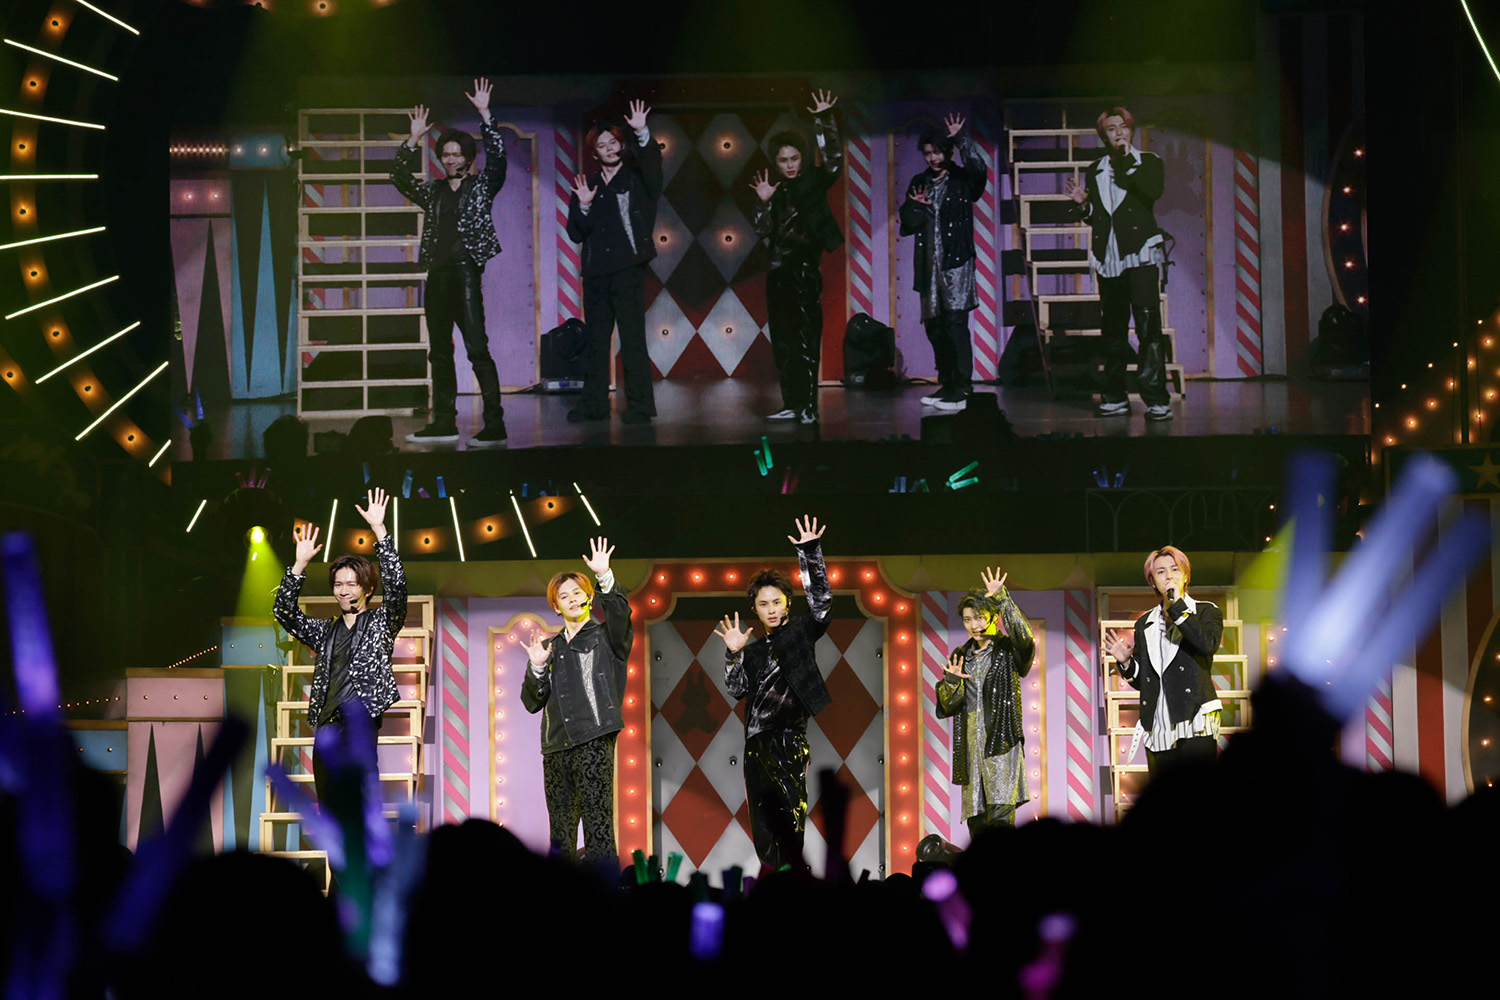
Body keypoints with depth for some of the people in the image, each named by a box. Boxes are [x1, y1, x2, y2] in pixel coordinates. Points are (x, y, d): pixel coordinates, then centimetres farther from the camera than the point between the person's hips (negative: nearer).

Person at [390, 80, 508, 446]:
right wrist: (413, 141, 4)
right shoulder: (434, 191, 18)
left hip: (465, 272, -6)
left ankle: (494, 425, -18)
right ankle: (444, 422, 14)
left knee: (477, 348, -14)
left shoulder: (482, 185, 5)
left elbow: (497, 158, -9)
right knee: (440, 352, 9)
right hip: (436, 275, 6)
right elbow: (400, 178, 13)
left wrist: (484, 115, -14)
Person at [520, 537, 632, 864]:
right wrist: (537, 668, 1)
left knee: (598, 828, -13)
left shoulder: (606, 637, 8)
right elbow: (532, 702, 18)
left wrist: (605, 577, -28)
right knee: (561, 835, 4)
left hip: (594, 742, -5)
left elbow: (619, 614, -15)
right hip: (556, 747, 5)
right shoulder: (549, 646, 20)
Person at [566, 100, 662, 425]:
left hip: (628, 267, -5)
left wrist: (642, 134, -32)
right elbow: (575, 233, 11)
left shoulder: (637, 177, 6)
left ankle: (640, 406, -9)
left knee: (632, 337, -9)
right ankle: (594, 403, 12)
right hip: (596, 271, 5)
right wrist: (583, 206, -6)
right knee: (595, 339, 7)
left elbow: (653, 162, -17)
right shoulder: (588, 187, 16)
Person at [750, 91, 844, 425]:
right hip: (779, 272, 7)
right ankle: (792, 404, 13)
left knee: (805, 339, -11)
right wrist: (763, 202, -3)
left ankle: (808, 407, -12)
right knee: (783, 341, 8)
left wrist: (824, 121, -19)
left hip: (803, 270, -7)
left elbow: (833, 163, -17)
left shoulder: (813, 182, 1)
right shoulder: (777, 192, 14)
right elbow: (762, 231, 10)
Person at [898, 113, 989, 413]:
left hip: (956, 263, -6)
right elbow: (906, 225, 13)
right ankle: (947, 385, 16)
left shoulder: (962, 180, 2)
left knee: (955, 324, -13)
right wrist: (917, 207, -7)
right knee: (934, 326, 7)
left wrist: (961, 138, -15)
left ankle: (961, 390, -13)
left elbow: (979, 168, -21)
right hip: (929, 264, 6)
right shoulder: (919, 183, 15)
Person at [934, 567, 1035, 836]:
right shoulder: (962, 655, 15)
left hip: (1001, 746, -5)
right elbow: (946, 706, 13)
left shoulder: (1008, 651, 1)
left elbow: (1025, 637, -23)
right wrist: (951, 681, -9)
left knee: (1000, 817, -17)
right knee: (976, 822, 3)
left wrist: (1002, 600, -26)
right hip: (971, 748, 5)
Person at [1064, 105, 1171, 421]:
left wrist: (1127, 162, -13)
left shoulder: (1148, 162, 5)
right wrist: (1083, 204, -1)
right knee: (1112, 328, 7)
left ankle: (1156, 398, -15)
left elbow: (1154, 190, -16)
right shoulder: (1095, 171, 16)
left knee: (1148, 325, -13)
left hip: (1140, 253, -5)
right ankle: (1115, 397, 14)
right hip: (1109, 258, 5)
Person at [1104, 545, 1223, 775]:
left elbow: (1209, 644, -16)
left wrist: (1178, 607, -11)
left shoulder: (1206, 612, 8)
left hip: (1195, 726, -5)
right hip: (1158, 730, 5)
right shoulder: (1145, 624, 19)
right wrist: (1125, 662, 1)